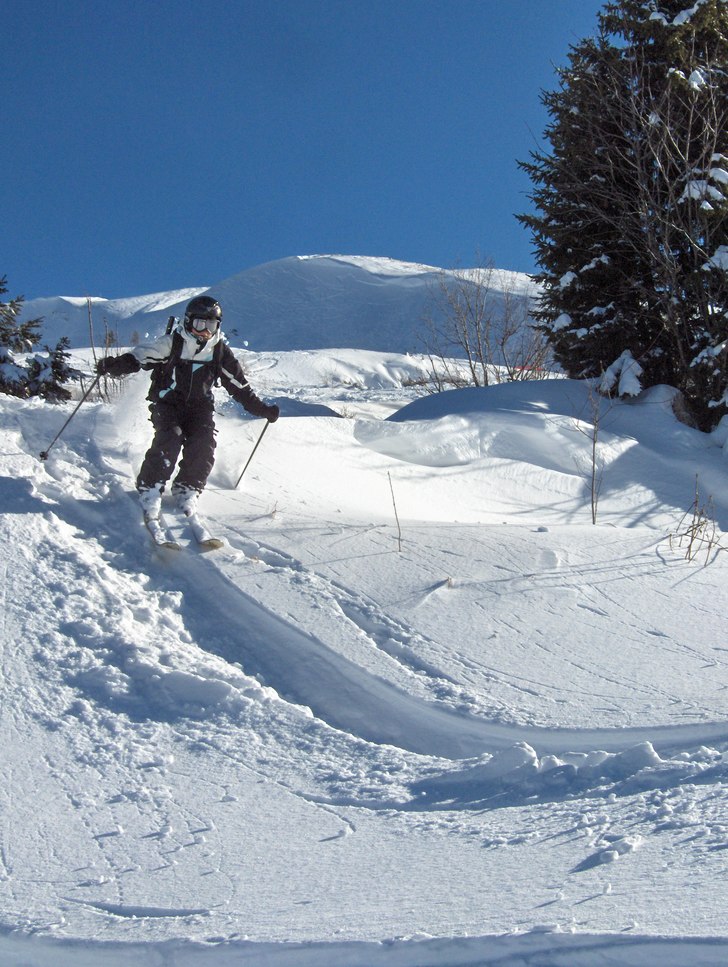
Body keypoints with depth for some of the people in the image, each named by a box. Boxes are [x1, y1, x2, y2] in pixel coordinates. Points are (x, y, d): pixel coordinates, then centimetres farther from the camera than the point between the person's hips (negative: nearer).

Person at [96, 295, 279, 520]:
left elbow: (239, 385, 9)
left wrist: (262, 409, 7)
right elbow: (137, 358, -13)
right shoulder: (171, 343, -8)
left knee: (203, 445, -20)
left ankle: (187, 489, -3)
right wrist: (113, 366, -31)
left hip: (199, 406, 3)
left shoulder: (220, 351, 2)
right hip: (167, 403, -3)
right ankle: (150, 489, -16)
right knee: (169, 440, -27)